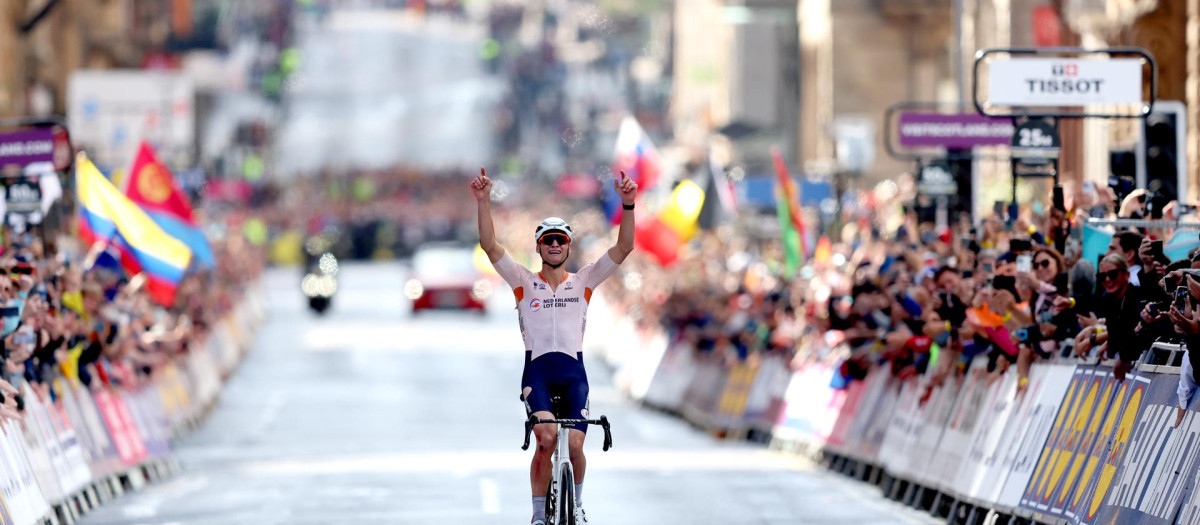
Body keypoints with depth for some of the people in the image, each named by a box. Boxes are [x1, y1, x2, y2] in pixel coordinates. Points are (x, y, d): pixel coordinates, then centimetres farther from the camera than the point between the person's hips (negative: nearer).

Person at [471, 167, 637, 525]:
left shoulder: (583, 282, 11)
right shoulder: (525, 282, 9)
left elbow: (623, 247, 1)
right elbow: (490, 245, -2)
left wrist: (628, 205, -12)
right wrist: (483, 201, -15)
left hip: (573, 372, 1)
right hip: (537, 370, -1)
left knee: (574, 445, -10)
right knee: (548, 438, -22)